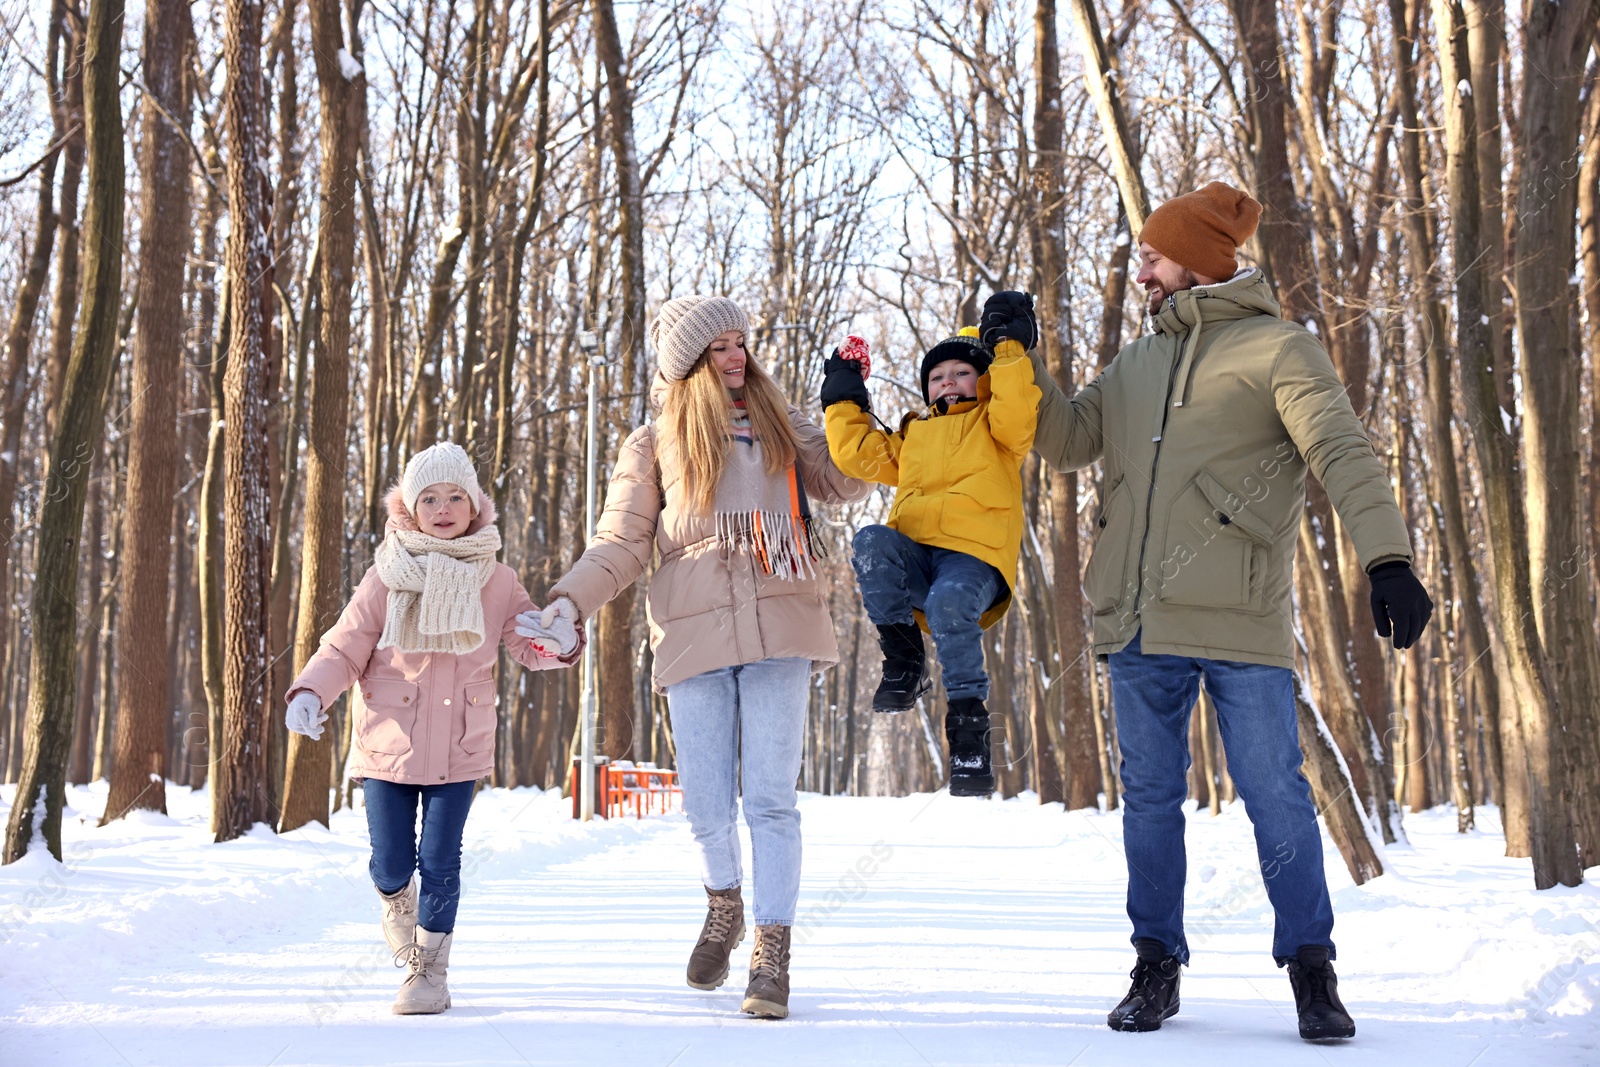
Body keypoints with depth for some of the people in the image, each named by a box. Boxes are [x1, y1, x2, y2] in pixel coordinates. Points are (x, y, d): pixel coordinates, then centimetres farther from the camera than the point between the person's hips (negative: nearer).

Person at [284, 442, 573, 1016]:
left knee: (440, 863, -2)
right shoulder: (385, 579, -2)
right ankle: (396, 901, 41)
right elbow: (345, 646, 0)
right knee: (391, 863, 4)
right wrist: (310, 691, -17)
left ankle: (428, 969, 14)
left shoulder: (496, 582, 2)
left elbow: (528, 643, 5)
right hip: (387, 746, 0)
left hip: (458, 752, 0)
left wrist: (557, 641, -19)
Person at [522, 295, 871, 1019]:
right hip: (694, 633, 0)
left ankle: (771, 953, 0)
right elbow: (620, 546, 8)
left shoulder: (780, 426, 18)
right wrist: (569, 604, -7)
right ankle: (723, 906, 30)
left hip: (778, 629, 0)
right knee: (706, 799, 1)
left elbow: (845, 480, 13)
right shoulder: (654, 446, 12)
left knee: (770, 796, -6)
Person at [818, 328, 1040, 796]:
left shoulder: (992, 424, 17)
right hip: (912, 557, 5)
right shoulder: (912, 435, 33)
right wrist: (843, 401, 30)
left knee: (948, 601, -38)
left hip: (975, 554, -5)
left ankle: (968, 717, -24)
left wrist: (1009, 349, -10)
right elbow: (857, 452, 30)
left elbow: (1016, 411, -6)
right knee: (871, 542, -30)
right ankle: (905, 665, -20)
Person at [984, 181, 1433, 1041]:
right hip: (1140, 621, 6)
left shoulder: (1276, 349, -1)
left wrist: (1386, 560, -25)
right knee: (1150, 798, 10)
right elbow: (1068, 440, 19)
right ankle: (1157, 968, 21)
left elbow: (1343, 454, -12)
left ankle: (1311, 970, 10)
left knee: (1275, 795, -2)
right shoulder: (1136, 365, 19)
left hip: (1241, 621, -5)